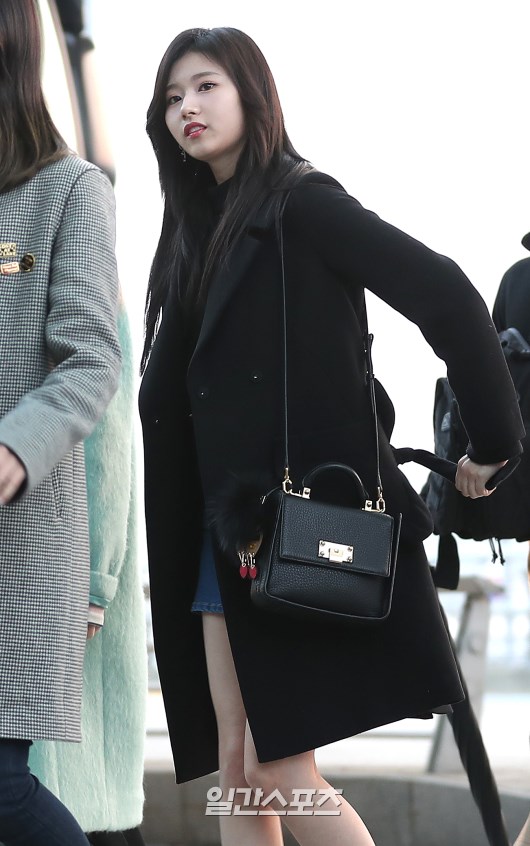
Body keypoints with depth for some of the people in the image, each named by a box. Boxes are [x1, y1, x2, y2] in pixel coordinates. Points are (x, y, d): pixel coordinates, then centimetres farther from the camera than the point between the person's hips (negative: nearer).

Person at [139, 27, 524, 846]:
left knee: (279, 774, -8)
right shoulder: (198, 232, 17)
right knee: (238, 771, 5)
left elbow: (446, 296, -16)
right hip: (228, 525, 7)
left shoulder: (300, 202, -7)